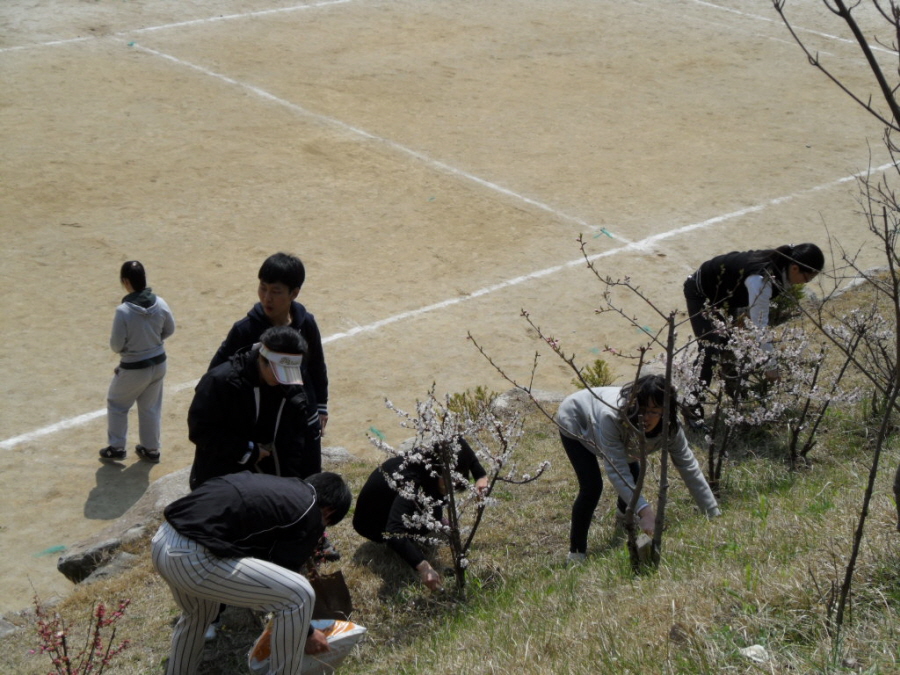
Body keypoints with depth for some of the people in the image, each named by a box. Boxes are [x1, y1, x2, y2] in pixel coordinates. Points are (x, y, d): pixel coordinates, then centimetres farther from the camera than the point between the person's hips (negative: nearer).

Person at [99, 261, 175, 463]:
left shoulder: (123, 311, -26)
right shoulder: (160, 304, -12)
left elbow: (116, 345, -18)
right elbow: (169, 330, 4)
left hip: (134, 369, -5)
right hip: (158, 363, 5)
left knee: (116, 404, 19)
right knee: (150, 407, 22)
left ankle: (116, 448, 24)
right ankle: (151, 449, 32)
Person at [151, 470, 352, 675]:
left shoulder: (277, 486, 28)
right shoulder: (309, 514, 4)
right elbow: (281, 581, 9)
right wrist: (305, 633, 23)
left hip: (163, 539, 9)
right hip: (193, 559, -9)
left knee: (196, 616, 38)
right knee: (299, 596, 0)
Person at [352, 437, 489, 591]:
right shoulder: (411, 484, -41)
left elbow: (458, 442, -2)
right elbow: (393, 533, -50)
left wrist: (481, 476, -16)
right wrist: (422, 566, -59)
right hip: (372, 522, -8)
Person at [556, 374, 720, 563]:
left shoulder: (669, 427, -31)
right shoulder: (612, 416, -47)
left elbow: (689, 468, -26)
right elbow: (616, 471, -47)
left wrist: (714, 514, -29)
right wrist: (644, 510, -56)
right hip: (575, 422, -5)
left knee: (634, 476, 8)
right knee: (592, 487, -19)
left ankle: (623, 518, 42)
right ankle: (576, 553, -4)